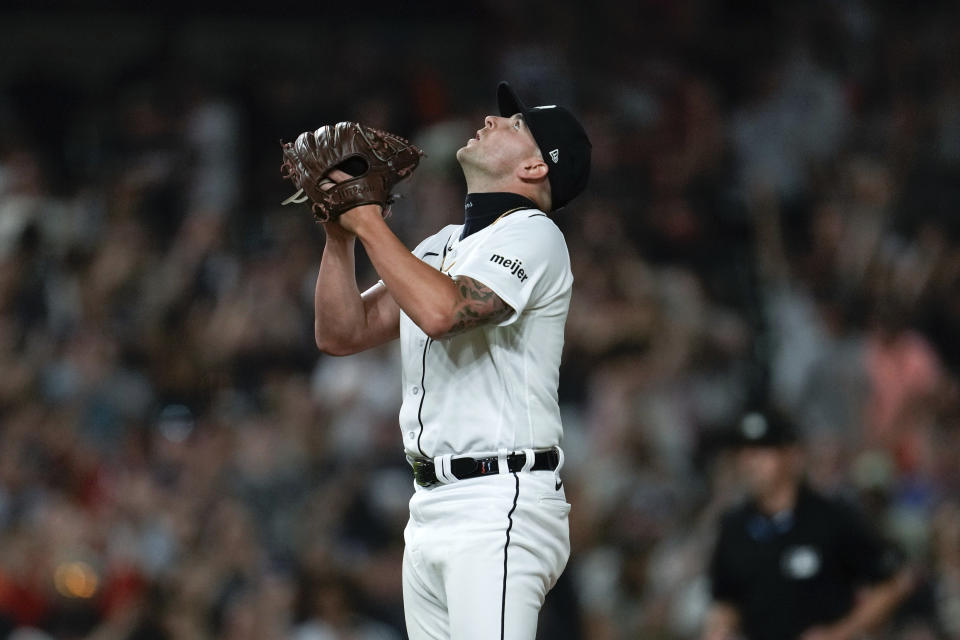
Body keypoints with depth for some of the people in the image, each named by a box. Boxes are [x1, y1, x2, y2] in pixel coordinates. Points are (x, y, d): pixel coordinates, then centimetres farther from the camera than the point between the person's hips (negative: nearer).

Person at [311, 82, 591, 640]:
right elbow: (343, 334, 17)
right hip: (432, 507, 9)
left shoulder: (531, 234, -6)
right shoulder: (441, 247, 21)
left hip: (498, 509, -9)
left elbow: (441, 311, -23)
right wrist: (341, 234, 4)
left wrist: (370, 224, -12)